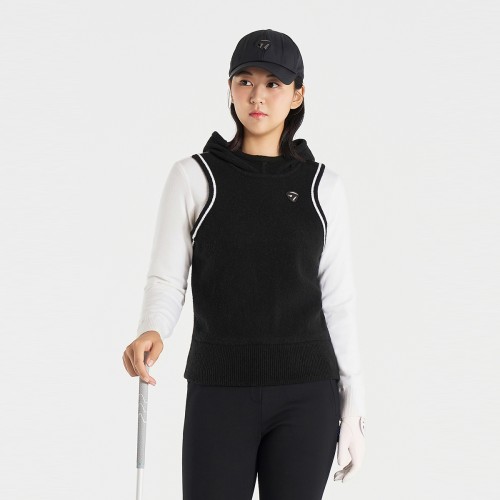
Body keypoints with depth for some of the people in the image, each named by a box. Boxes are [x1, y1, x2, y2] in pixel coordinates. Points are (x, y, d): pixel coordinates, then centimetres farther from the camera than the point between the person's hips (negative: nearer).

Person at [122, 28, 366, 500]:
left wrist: (352, 407, 4)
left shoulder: (322, 185, 5)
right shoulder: (193, 177, 0)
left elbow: (338, 302, 6)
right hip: (220, 392, -1)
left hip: (305, 395, 2)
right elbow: (166, 282, -3)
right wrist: (150, 333, -26)